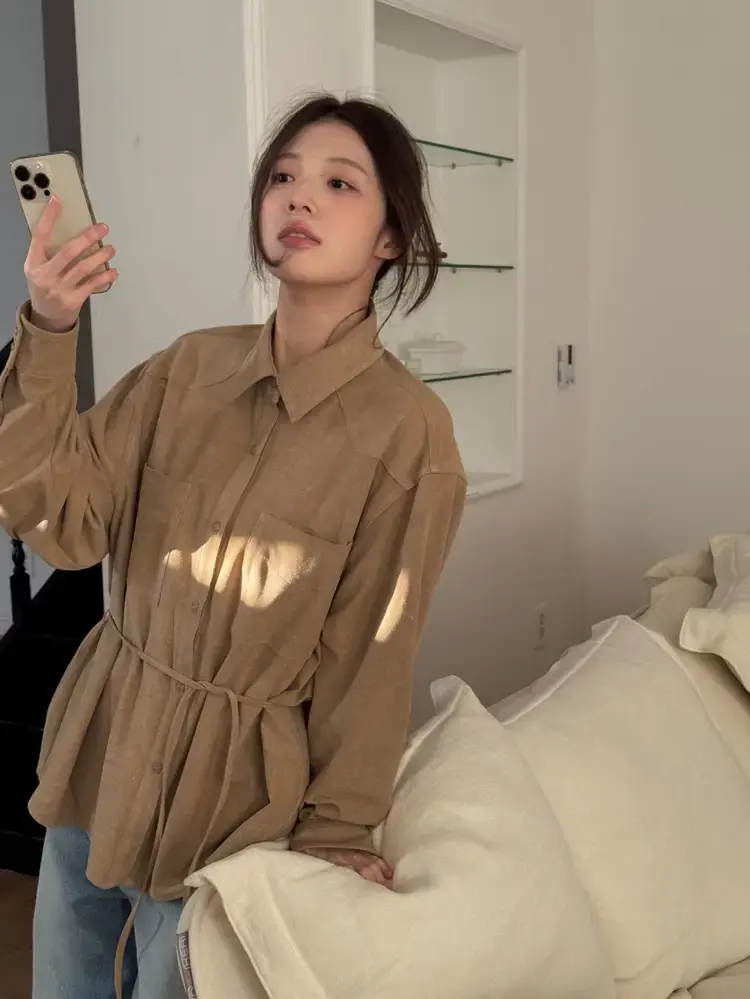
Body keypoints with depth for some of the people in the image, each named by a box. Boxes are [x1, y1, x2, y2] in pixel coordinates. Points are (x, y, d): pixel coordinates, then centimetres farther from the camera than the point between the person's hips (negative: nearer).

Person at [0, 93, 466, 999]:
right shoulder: (191, 365, -4)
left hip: (225, 791, -4)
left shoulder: (406, 428, -17)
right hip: (95, 747, 5)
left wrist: (335, 829, -3)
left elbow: (371, 661, -11)